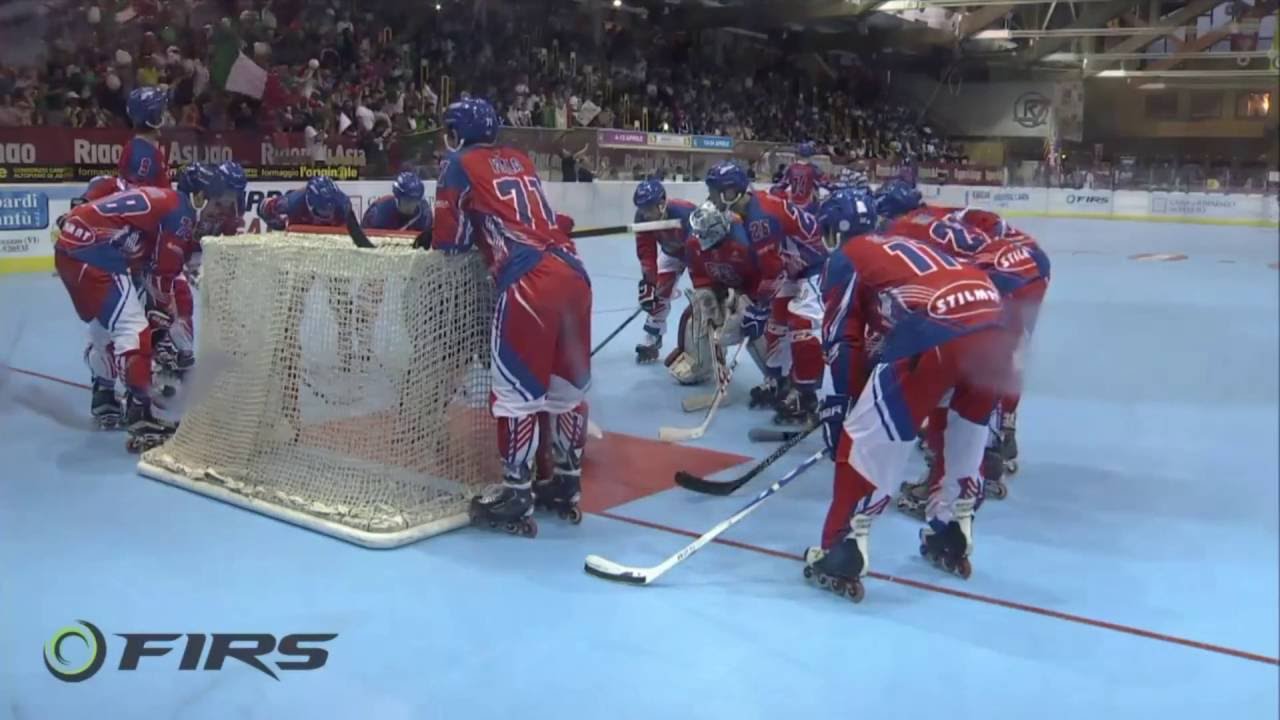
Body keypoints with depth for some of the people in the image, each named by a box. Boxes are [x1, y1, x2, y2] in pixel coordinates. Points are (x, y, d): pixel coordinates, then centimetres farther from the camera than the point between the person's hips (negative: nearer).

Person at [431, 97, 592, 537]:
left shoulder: (460, 164, 8)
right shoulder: (520, 160, 25)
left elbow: (449, 241, 8)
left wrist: (439, 241, 28)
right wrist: (481, 238, 36)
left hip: (528, 282, -7)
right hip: (572, 273, 7)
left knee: (517, 391, 0)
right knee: (568, 385, 14)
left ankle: (515, 498, 4)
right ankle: (567, 485, 25)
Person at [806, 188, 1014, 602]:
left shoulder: (846, 258, 15)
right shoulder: (905, 245, 36)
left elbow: (843, 340, 9)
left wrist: (838, 406, 15)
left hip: (938, 335, -7)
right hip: (993, 326, 8)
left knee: (868, 436, 2)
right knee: (966, 434, 27)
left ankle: (842, 553, 0)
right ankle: (951, 538, 36)